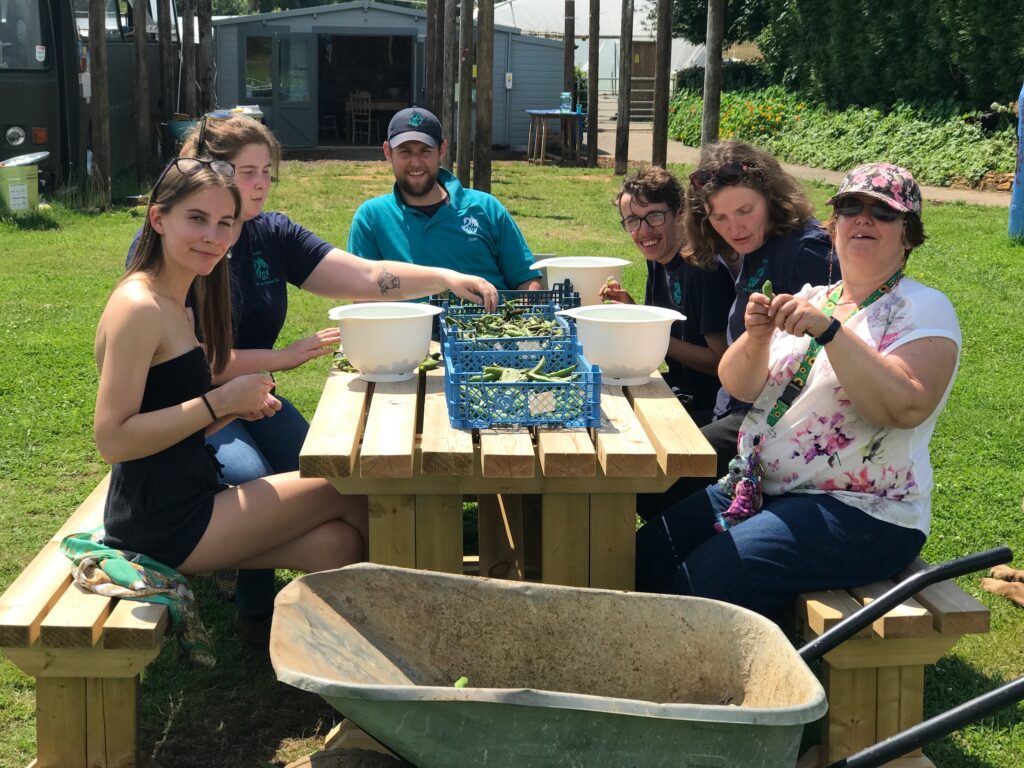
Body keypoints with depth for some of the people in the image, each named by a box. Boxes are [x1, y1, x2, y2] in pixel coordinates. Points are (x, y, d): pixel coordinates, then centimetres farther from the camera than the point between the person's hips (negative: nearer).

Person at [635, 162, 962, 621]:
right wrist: (756, 337, -14)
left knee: (710, 575, -25)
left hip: (861, 514, -6)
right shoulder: (810, 299, 13)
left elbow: (907, 406, -23)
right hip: (763, 489, 7)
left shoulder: (924, 309, -5)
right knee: (649, 550, -8)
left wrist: (830, 330, -27)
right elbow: (738, 386, 6)